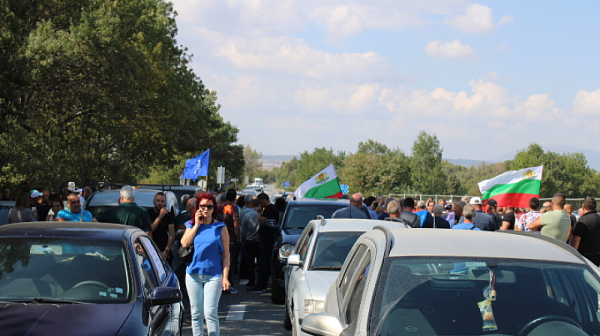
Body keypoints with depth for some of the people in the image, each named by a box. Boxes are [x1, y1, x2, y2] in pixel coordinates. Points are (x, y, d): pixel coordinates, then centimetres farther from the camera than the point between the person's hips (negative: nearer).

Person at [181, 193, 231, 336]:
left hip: (213, 275, -3)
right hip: (193, 273, 3)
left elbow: (226, 254, 1)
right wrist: (197, 224, -5)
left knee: (210, 313, -8)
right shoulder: (191, 225, 10)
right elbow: (184, 244, -8)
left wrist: (225, 277, -7)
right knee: (196, 314, 8)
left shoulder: (220, 227, 2)